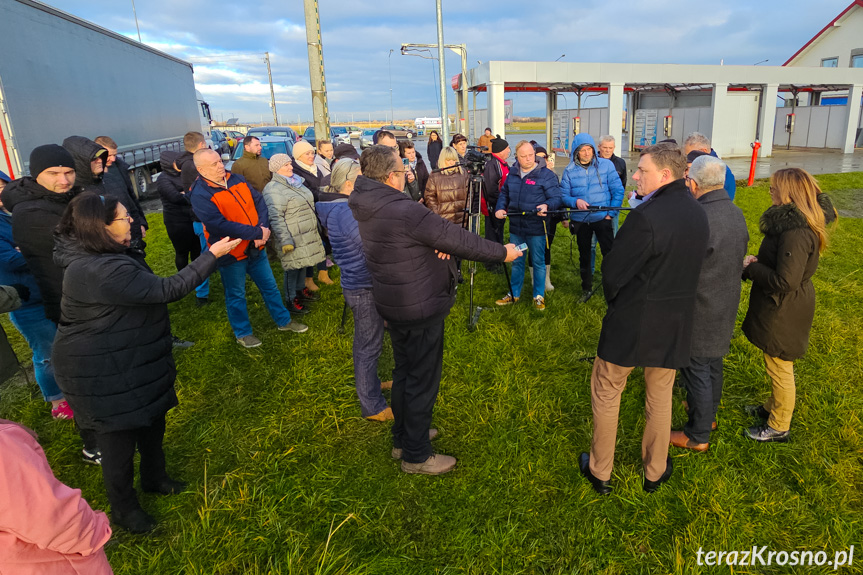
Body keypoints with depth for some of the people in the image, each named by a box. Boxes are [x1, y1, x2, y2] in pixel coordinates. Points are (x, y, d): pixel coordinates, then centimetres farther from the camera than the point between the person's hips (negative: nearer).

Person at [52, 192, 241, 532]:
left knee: (152, 420, 23)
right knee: (119, 439, 8)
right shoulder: (101, 272, -33)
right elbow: (167, 290, -32)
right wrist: (212, 255, -28)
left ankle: (154, 478, 47)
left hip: (132, 362, 10)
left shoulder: (94, 257, 2)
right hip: (103, 376, -10)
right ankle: (123, 508, 31)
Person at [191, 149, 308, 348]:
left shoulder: (236, 180, 2)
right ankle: (242, 333, 31)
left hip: (255, 248, 6)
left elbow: (259, 202, -1)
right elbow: (220, 225, -27)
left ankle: (284, 321, 36)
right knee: (236, 295, 12)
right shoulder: (200, 195, -18)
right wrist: (257, 233, -24)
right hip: (231, 254, -6)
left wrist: (263, 229, -18)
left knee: (270, 286, 18)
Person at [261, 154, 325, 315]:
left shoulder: (296, 182, 13)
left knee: (303, 264, 19)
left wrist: (315, 227, 28)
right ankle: (291, 300, 15)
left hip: (307, 234, 9)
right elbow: (276, 218, -22)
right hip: (292, 238, -9)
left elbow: (309, 204, 25)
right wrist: (285, 240, -25)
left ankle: (300, 290, 38)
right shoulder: (273, 189, -17)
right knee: (293, 268, 1)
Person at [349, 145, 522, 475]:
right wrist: (502, 253, -8)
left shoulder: (368, 207, 1)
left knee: (404, 372, 23)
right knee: (422, 380, 6)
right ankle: (416, 456, 22)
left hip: (393, 304, 9)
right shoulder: (405, 211, -28)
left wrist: (436, 244, -16)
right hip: (421, 308, -9)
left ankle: (403, 438, 41)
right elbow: (458, 240, -22)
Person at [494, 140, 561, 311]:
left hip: (536, 228, -4)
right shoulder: (512, 174, 9)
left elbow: (556, 198, -9)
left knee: (538, 262, 7)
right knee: (516, 261, 15)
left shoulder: (546, 174, -7)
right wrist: (500, 208, 0)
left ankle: (539, 296, 21)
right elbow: (504, 194, 18)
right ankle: (514, 294, 29)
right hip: (516, 227, 5)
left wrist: (547, 206, -30)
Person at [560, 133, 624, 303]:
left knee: (610, 254, -6)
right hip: (580, 220, 2)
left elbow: (618, 191, -3)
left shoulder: (606, 165, -5)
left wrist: (611, 213, -9)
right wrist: (575, 201, -22)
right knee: (584, 255, 15)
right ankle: (586, 289, 30)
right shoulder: (569, 170, -1)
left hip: (602, 218, -2)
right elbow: (563, 196, -2)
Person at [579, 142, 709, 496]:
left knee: (606, 394, 12)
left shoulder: (646, 217, -25)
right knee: (660, 397, 21)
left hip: (631, 323, -6)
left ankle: (600, 473, 26)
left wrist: (614, 300, 2)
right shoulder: (698, 214, 0)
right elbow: (686, 268, 9)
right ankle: (655, 472, 37)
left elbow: (613, 273, -18)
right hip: (675, 326, 7)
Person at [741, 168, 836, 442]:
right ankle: (774, 407, 45)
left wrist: (751, 268, -18)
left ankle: (779, 427, 25)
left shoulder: (796, 232, -29)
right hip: (785, 307, 10)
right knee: (777, 366, 26)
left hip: (784, 311, -10)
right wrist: (757, 263, 0)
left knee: (780, 368, 8)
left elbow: (785, 281, -31)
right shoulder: (800, 222, 3)